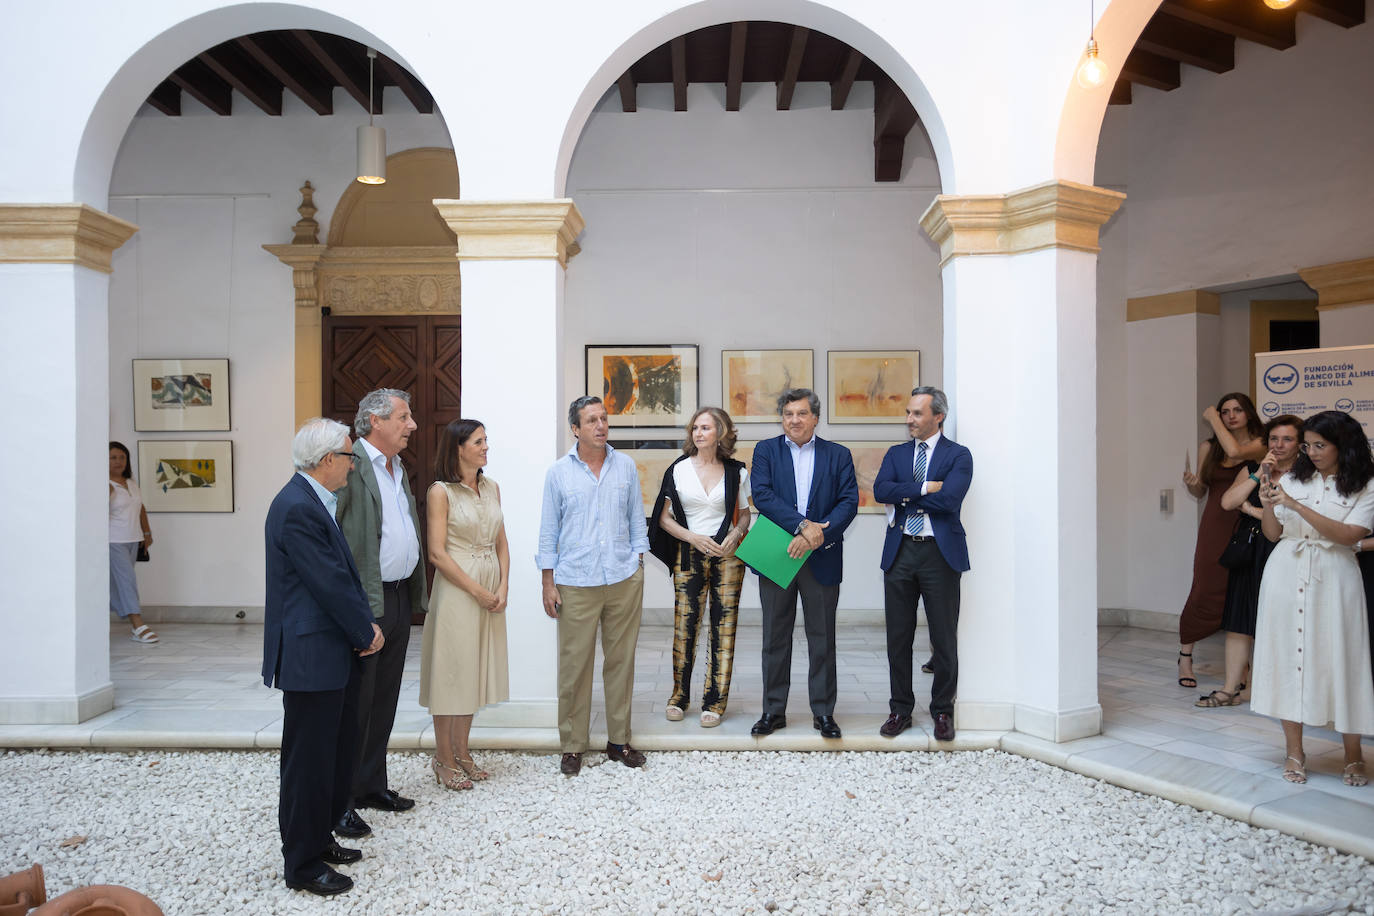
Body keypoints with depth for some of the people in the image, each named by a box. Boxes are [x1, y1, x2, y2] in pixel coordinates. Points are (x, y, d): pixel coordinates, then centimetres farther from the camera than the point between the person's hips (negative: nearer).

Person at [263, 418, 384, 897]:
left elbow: (345, 573, 12)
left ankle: (319, 838, 36)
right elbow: (330, 583, -21)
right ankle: (302, 863, 19)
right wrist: (366, 632, -9)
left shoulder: (315, 502, 11)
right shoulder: (297, 508, -21)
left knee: (338, 750, 20)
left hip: (334, 653, 10)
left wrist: (366, 625, 2)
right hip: (311, 657, -10)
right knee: (309, 760, 4)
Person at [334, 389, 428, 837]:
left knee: (384, 700, 17)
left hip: (399, 597, 9)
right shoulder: (351, 465, -14)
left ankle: (372, 785, 30)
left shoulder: (398, 468, 15)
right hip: (365, 602, -9)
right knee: (355, 702, 1)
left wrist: (416, 593, 15)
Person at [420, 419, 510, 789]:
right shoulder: (441, 492, -9)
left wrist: (503, 587, -3)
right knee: (451, 670, 2)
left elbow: (501, 543, 11)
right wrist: (477, 591, -14)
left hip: (492, 590, 6)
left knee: (474, 670, 13)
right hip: (456, 589, -6)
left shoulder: (491, 487, 9)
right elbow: (437, 553, -13)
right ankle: (443, 759, 16)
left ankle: (461, 750, 27)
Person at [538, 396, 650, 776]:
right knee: (574, 664, 1)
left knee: (621, 660, 9)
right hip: (576, 583, -2)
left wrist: (637, 565, 6)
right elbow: (548, 531, 4)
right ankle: (572, 745, 15)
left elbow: (637, 521, 12)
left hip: (624, 580, 2)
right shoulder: (558, 473, 2)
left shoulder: (625, 466, 7)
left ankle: (619, 740, 22)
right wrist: (548, 582, 0)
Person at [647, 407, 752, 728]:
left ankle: (714, 701, 11)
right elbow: (664, 518, 4)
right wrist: (694, 537, -10)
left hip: (726, 555, 0)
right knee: (684, 625, 0)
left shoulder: (736, 472, 5)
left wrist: (736, 534, -7)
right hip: (688, 555, 0)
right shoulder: (678, 470, 2)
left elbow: (744, 514, 14)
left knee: (723, 626, 1)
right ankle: (679, 696, 18)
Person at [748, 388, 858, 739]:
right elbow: (762, 495, -10)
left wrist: (818, 534, -19)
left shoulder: (838, 455, 6)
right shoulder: (766, 451, 4)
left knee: (822, 638, 7)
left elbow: (849, 501, -5)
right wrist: (802, 525, -20)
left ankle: (823, 712, 20)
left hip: (821, 559, 0)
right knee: (775, 638, 9)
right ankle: (774, 711, 20)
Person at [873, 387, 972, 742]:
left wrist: (904, 497, -8)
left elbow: (948, 500, -17)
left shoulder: (958, 455, 0)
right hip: (900, 552, 3)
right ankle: (900, 709, 21)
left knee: (944, 638, 5)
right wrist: (923, 488, -15)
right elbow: (880, 490, -6)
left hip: (940, 553, -3)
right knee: (898, 636, 9)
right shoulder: (896, 453, 11)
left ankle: (942, 711, 20)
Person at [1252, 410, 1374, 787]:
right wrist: (1268, 505, -11)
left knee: (1339, 658, 0)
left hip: (1332, 577, -2)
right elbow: (1272, 533, 8)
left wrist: (1296, 505, -19)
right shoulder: (1294, 478, 6)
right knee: (1289, 655, 3)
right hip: (1287, 572, 2)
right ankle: (1294, 752, 12)